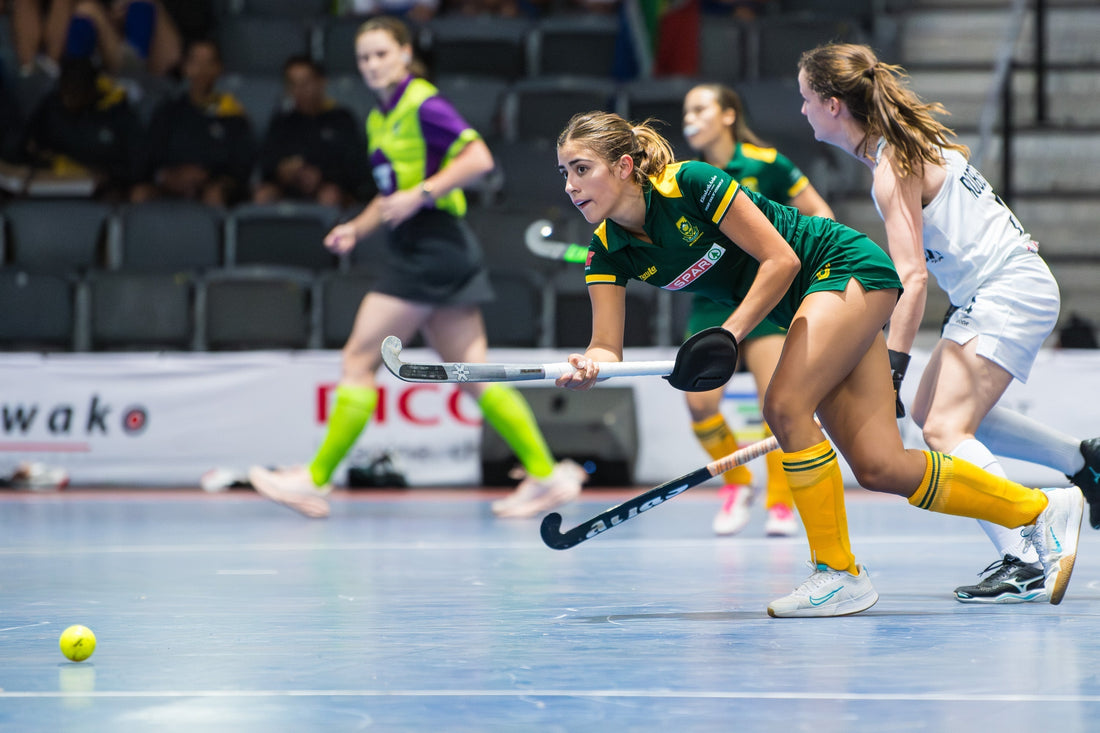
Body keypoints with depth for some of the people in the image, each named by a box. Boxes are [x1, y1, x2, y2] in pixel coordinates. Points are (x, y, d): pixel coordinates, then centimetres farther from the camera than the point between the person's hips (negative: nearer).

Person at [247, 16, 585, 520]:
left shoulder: (422, 105, -10)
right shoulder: (379, 119, 18)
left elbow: (479, 159, -19)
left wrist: (421, 194, -22)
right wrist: (357, 228, 12)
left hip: (433, 247, -10)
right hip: (415, 252, 10)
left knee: (359, 361, -6)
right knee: (471, 374, 6)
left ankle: (316, 479, -2)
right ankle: (546, 473, 6)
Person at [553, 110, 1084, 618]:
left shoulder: (690, 184, -24)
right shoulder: (608, 252, -4)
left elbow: (781, 259, -22)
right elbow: (608, 346, -9)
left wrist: (729, 335, -28)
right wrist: (587, 366, -31)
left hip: (849, 268, -7)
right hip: (811, 306, 7)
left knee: (785, 406, -24)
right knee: (880, 468, -1)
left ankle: (839, 575, -13)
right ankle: (1042, 510, 13)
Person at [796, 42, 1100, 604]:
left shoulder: (893, 168, -18)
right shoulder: (907, 145, 10)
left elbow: (912, 278, -24)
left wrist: (892, 367, -26)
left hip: (1010, 293, -10)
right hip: (986, 297, 10)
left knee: (944, 430, -17)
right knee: (931, 411, 18)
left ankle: (1020, 564, -25)